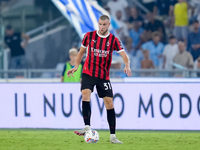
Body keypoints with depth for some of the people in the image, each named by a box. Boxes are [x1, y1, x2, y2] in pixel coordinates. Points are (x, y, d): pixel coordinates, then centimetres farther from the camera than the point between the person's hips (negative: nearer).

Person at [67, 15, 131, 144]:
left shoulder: (113, 40, -1)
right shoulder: (89, 36, 2)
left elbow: (124, 55, -8)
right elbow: (81, 51, 15)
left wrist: (127, 66, -29)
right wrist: (76, 66, 3)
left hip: (104, 76, 0)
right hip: (88, 73, 0)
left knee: (109, 103, -2)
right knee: (85, 95, -24)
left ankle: (113, 136, 5)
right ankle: (87, 128, -25)